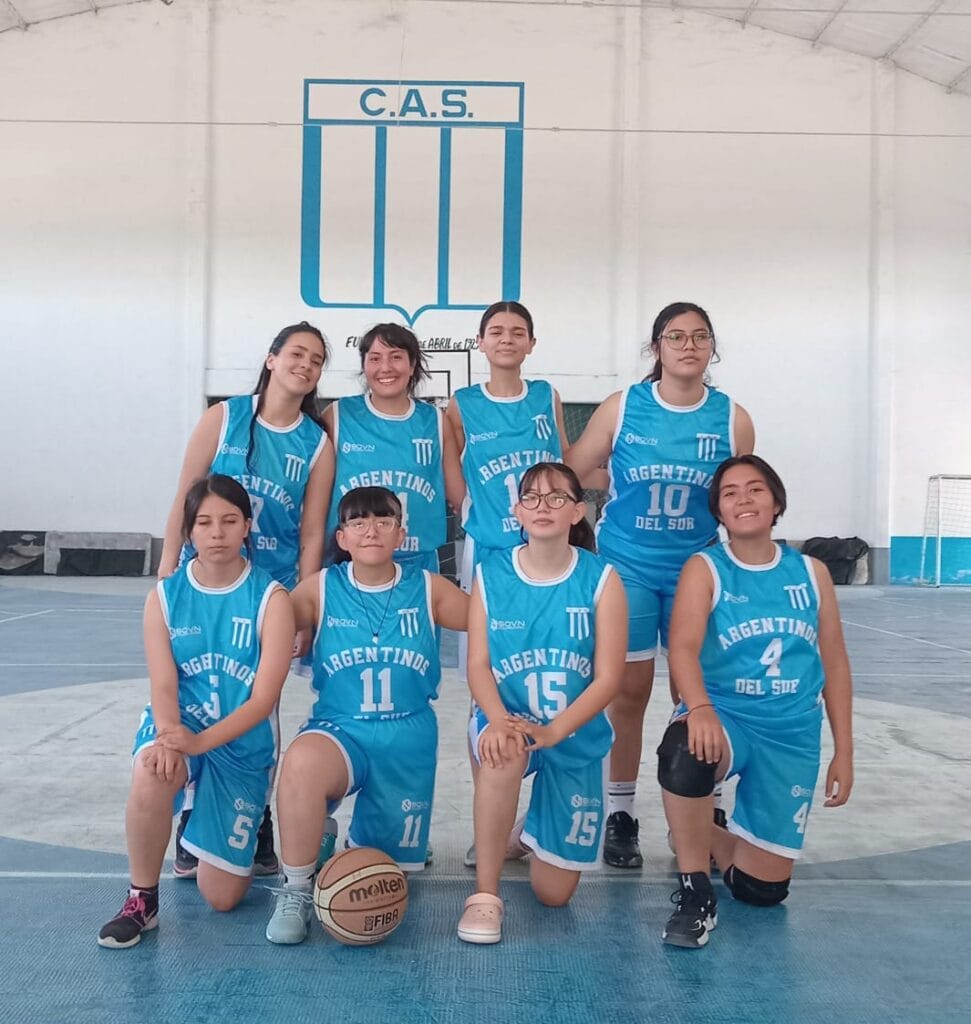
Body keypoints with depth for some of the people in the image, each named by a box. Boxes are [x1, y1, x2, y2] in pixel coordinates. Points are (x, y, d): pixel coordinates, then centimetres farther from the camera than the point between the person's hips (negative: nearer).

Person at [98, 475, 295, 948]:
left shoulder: (271, 598, -10)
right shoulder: (164, 596, -3)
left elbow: (264, 697, -16)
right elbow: (163, 686, -12)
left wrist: (201, 741, -32)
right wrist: (169, 737, -34)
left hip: (243, 741, 0)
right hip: (177, 729, 1)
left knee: (222, 897, 1)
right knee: (151, 776, -38)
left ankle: (201, 836, 38)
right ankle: (141, 900, -12)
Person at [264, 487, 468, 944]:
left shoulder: (428, 589, -2)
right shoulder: (320, 589, -2)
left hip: (407, 739, 2)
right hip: (338, 729, -1)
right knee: (301, 762, -38)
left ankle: (363, 840, 49)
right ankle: (295, 891, -16)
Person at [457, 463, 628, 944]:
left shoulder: (600, 579, -8)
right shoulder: (491, 573, -4)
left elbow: (608, 678, -11)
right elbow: (478, 665, -7)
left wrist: (552, 730, -25)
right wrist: (498, 720, -27)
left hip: (576, 734, 1)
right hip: (505, 720, 0)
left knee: (554, 893, 4)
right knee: (505, 754, -40)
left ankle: (534, 829, 41)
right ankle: (484, 895, -20)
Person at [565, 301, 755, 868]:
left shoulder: (733, 419, -1)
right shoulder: (622, 408, -5)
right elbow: (571, 473, 2)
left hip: (698, 570, 1)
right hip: (627, 566, -1)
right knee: (630, 691, 4)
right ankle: (621, 813, 19)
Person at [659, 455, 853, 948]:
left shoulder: (811, 572, 4)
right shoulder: (704, 569, -5)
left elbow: (834, 663, 9)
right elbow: (683, 648, -20)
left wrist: (843, 751, 8)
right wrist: (700, 709, -40)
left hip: (792, 734, 3)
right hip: (722, 717, -3)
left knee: (763, 888, 2)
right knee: (685, 753, -41)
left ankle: (710, 839, 37)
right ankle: (694, 891, -19)